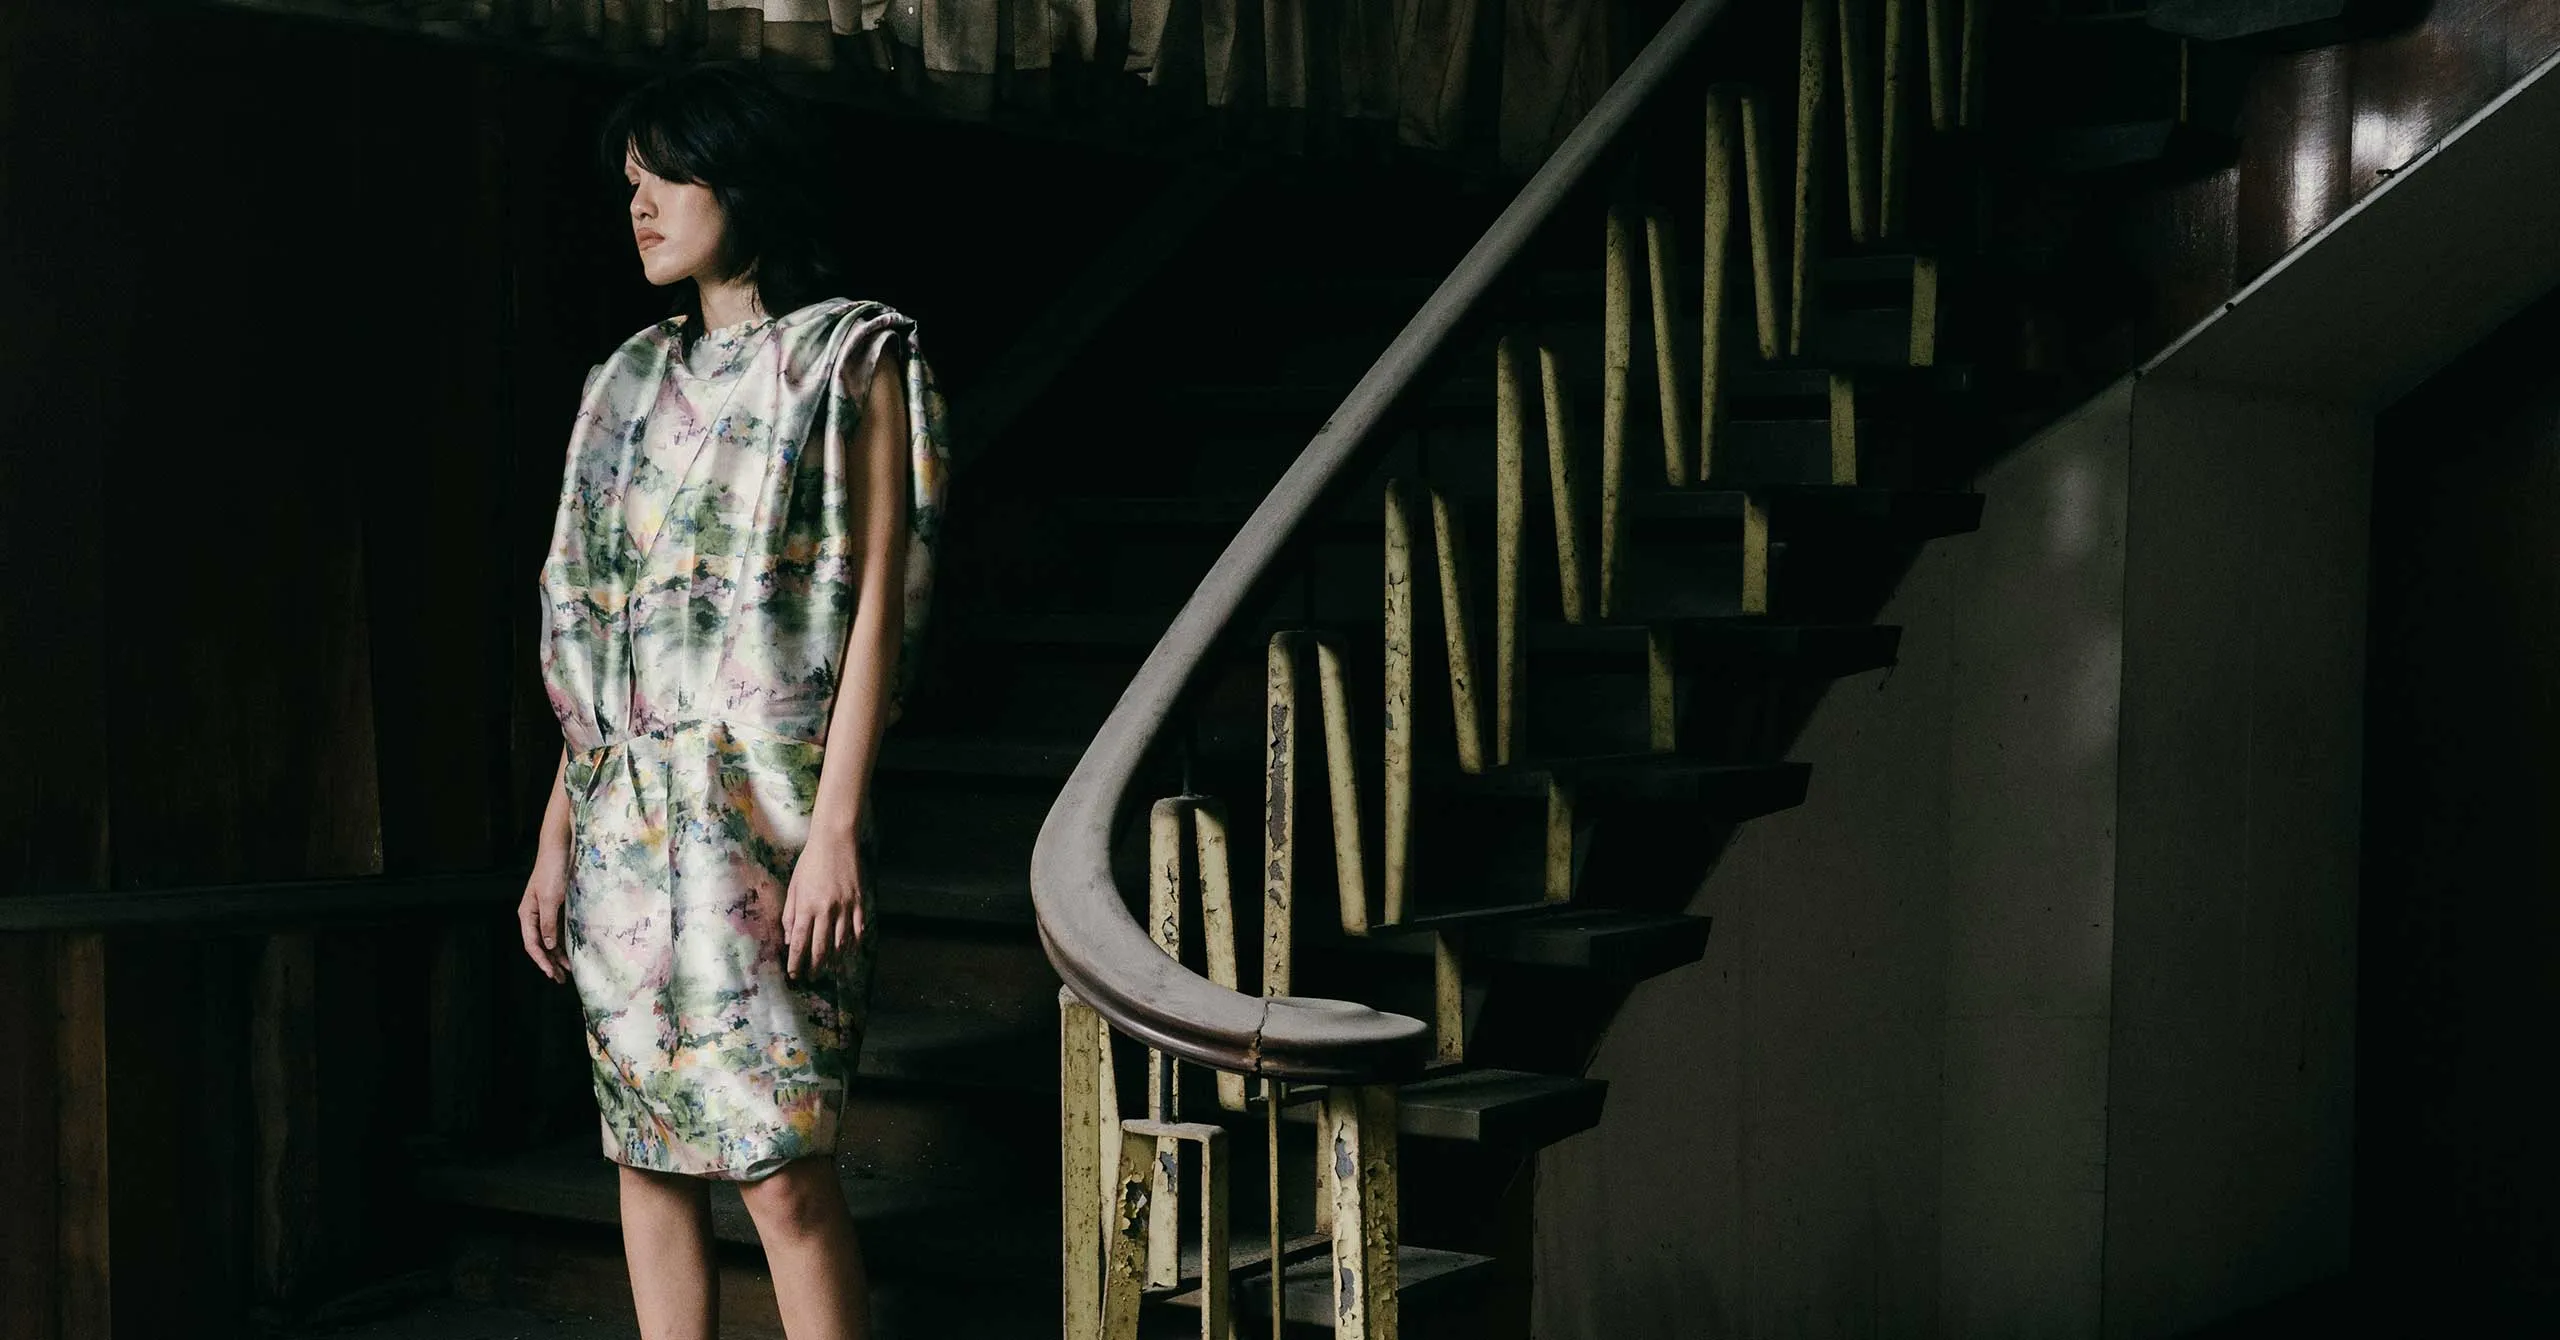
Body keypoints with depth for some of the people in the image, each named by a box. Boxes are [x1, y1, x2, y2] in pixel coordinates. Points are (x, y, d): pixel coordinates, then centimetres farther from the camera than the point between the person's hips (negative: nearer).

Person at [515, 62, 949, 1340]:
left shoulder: (850, 358, 0)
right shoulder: (635, 379, 17)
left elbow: (876, 604, -8)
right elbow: (591, 633, 17)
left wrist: (837, 828, -16)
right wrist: (557, 835, 12)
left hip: (761, 804, -6)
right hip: (629, 808, 6)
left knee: (781, 1167, -10)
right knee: (649, 1153, 7)